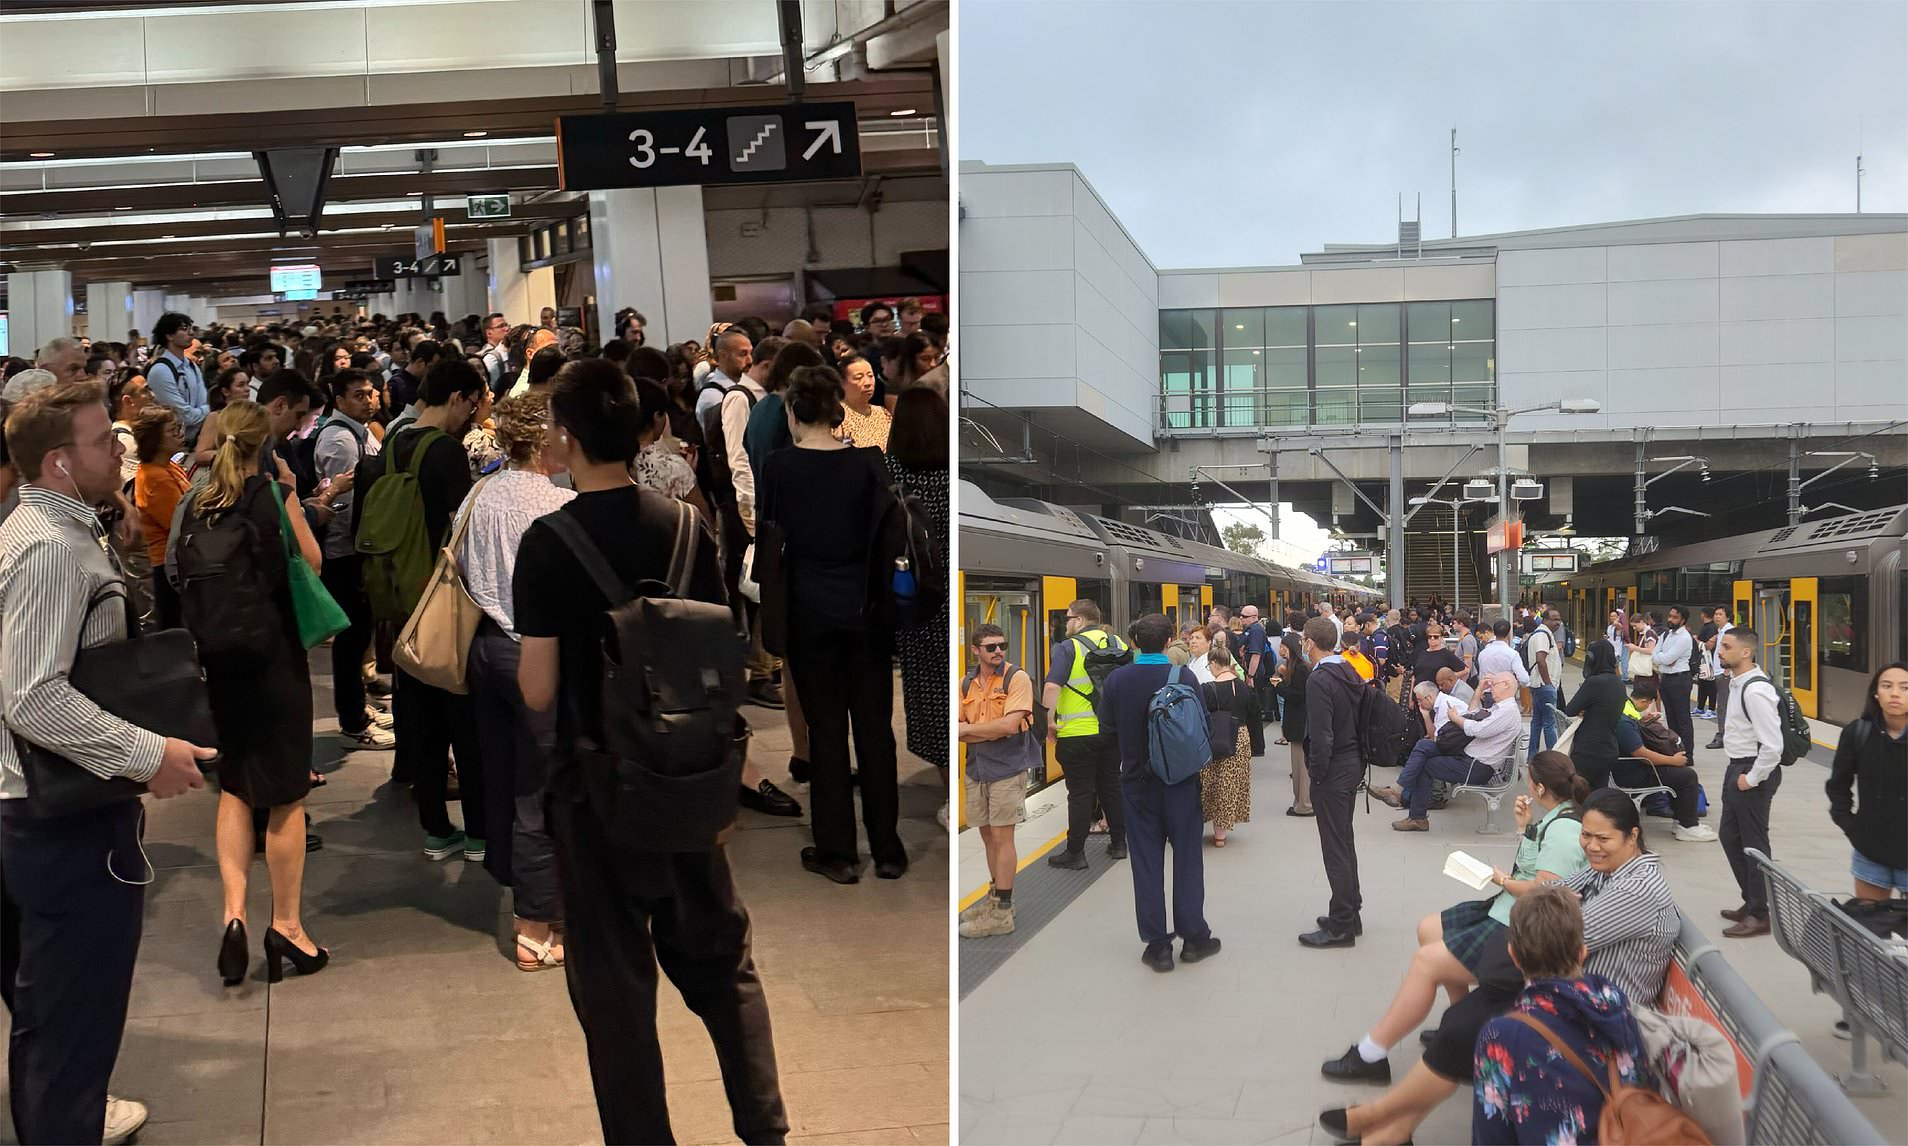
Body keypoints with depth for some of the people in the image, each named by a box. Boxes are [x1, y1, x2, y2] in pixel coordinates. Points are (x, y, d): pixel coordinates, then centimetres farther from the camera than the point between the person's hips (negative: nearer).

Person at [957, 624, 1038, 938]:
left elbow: (1010, 724, -19)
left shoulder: (1017, 678, -9)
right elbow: (958, 729, 5)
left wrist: (967, 729, -9)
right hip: (976, 769, 6)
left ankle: (1002, 913, 0)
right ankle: (995, 897, 28)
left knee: (1001, 836, -5)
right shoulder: (967, 684, 8)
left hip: (1007, 768, -6)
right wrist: (993, 731, -12)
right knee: (987, 833, 14)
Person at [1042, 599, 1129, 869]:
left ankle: (1075, 853, 8)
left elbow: (1052, 687, -23)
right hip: (1113, 731, 5)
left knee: (1080, 792, 1)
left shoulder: (1067, 648, -11)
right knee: (1112, 786, 18)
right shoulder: (1119, 645, 7)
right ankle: (1118, 843, 26)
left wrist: (1050, 720, -14)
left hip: (1078, 733, -5)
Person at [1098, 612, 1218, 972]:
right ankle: (1193, 936, 18)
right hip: (1180, 780, -1)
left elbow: (1108, 730, 0)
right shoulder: (1183, 677, -13)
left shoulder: (1116, 680, -8)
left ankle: (1157, 944, 11)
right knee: (1187, 858, 11)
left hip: (1136, 781, 1)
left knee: (1146, 862, 8)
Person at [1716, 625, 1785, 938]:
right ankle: (1752, 902, 33)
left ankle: (1760, 914, 15)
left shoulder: (1756, 690, -24)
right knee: (1730, 836, 19)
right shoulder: (1737, 682, 7)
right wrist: (1738, 774, 19)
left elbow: (1772, 746, -27)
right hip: (1737, 769, 10)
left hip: (1754, 772, -10)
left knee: (1753, 843, 2)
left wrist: (1751, 779, -18)